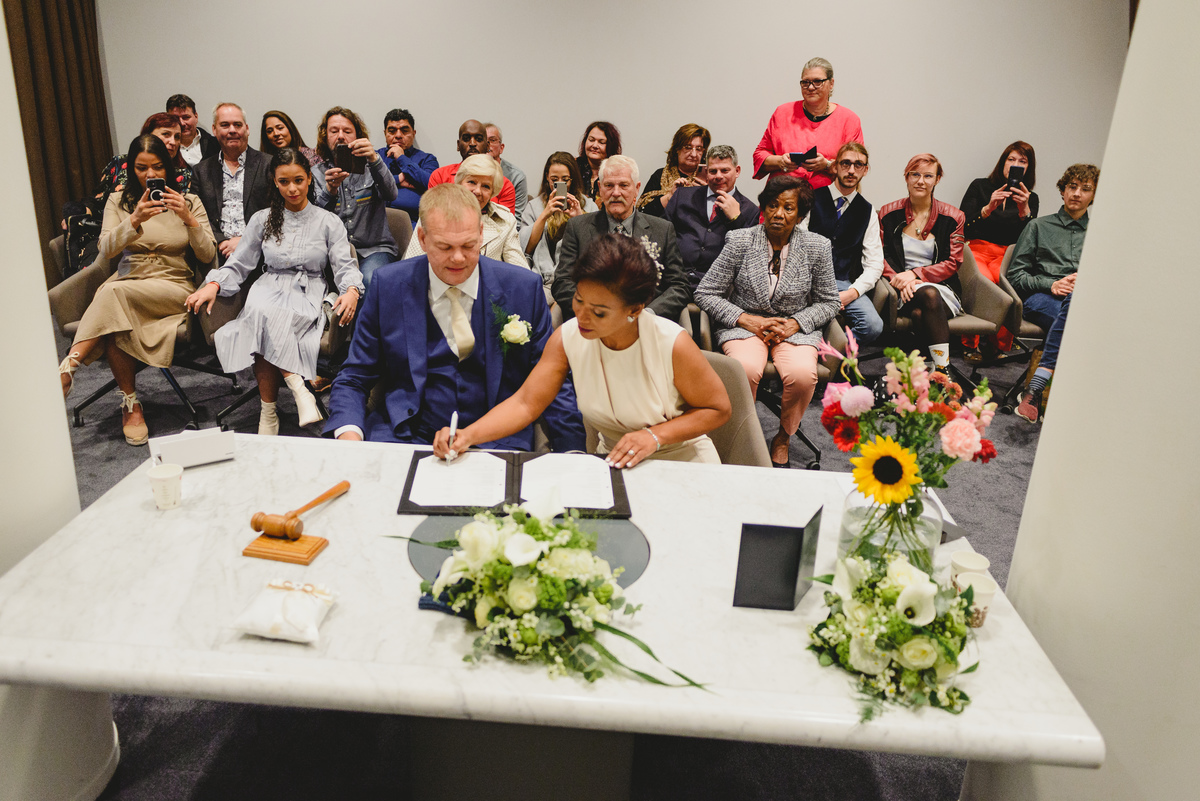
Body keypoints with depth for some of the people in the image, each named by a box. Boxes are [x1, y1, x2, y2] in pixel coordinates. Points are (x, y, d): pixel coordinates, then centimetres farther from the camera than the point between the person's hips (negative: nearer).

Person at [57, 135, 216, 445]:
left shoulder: (189, 202, 10)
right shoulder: (118, 201, 13)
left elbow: (207, 255, 1)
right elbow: (106, 249, -3)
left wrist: (188, 219, -16)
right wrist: (135, 220, -19)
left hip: (175, 286, -2)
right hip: (128, 282, 2)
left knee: (114, 292, -34)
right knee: (116, 324, -34)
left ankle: (67, 369, -31)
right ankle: (130, 404, -21)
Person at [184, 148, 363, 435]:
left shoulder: (329, 222, 9)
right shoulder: (262, 220, 15)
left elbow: (346, 266, 0)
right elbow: (238, 265, 14)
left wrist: (352, 290, -23)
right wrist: (213, 285, -7)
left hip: (307, 296, -2)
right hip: (269, 290, 2)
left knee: (266, 326, -35)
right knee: (262, 314, -38)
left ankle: (269, 411, -29)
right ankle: (298, 388, -36)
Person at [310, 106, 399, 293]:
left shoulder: (369, 167, 8)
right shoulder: (317, 173, 11)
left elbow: (391, 195, -15)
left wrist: (374, 160, -31)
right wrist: (330, 190, -25)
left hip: (374, 249, -1)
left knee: (369, 279, -33)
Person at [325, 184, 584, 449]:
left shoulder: (524, 287, -3)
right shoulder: (388, 285, -2)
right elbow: (353, 379, 3)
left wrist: (574, 454, -11)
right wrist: (349, 435, -18)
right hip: (406, 435, 0)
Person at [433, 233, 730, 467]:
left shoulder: (672, 344, -22)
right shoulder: (567, 338, -12)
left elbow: (717, 409, -8)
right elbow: (525, 404, -12)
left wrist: (655, 435, -20)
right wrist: (468, 435, -27)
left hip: (683, 464, -3)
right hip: (616, 464, 3)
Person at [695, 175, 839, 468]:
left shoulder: (817, 247, 0)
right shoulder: (740, 241, -4)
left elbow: (828, 302, 9)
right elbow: (705, 293, -2)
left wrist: (795, 323, -10)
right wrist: (746, 319, -13)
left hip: (795, 328, 1)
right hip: (745, 325, -1)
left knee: (802, 374, -31)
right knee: (745, 368, -35)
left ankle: (783, 438, -1)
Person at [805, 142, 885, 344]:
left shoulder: (867, 211, 13)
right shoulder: (812, 200, 4)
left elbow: (874, 264, 9)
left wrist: (852, 293, -10)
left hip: (842, 283, 3)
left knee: (873, 326, -25)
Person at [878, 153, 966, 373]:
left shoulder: (952, 217, 8)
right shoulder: (889, 213, 9)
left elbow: (952, 263, 2)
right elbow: (881, 256, 5)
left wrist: (915, 274, -12)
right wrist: (899, 279, -15)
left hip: (943, 289, 0)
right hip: (903, 293, 0)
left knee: (921, 313, -36)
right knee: (929, 296, -36)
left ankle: (939, 369, -35)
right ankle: (943, 369, -39)